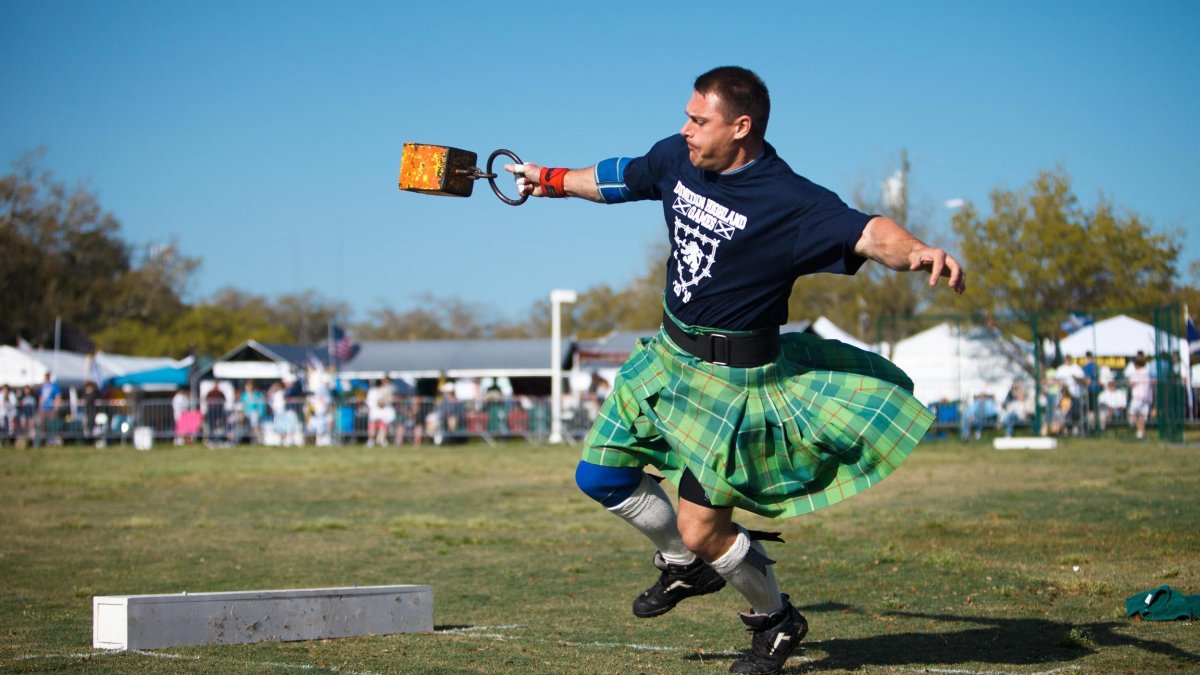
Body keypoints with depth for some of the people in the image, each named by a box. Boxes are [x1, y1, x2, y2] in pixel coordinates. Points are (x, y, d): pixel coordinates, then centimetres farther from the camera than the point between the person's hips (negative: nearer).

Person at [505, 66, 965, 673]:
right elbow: (619, 179, 18)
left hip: (735, 378, -7)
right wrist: (552, 181, 32)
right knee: (600, 477, 13)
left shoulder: (789, 201, -23)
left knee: (700, 529, -7)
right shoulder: (677, 159, -3)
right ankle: (685, 566, 39)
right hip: (669, 354, 8)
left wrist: (918, 250, -57)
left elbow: (869, 235, -36)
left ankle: (776, 619, 24)